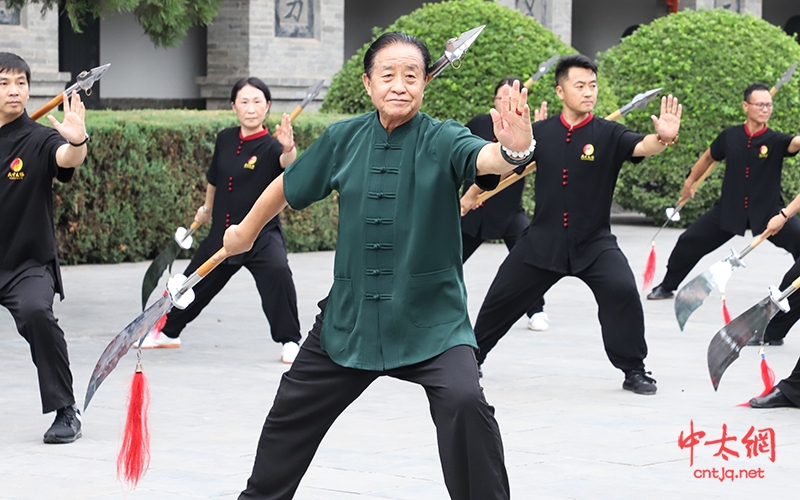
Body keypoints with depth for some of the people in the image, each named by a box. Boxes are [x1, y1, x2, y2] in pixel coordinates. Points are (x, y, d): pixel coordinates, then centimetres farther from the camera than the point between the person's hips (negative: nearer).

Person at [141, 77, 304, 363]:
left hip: (262, 234, -5)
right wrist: (207, 208, 31)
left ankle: (290, 342, -18)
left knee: (277, 272, -32)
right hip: (222, 232, 5)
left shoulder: (270, 147, -15)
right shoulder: (225, 139, 0)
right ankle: (168, 332, 44)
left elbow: (287, 165, -39)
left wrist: (288, 148, -60)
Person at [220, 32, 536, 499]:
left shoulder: (444, 140, -13)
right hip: (350, 317, 4)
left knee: (464, 401, -28)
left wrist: (515, 148, -59)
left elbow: (486, 159, -36)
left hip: (432, 321, -4)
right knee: (292, 411, 16)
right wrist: (246, 231, 29)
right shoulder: (344, 139, -2)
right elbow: (290, 186, 15)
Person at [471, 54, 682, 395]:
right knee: (502, 296, 10)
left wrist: (662, 138, -49)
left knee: (622, 290, -24)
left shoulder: (608, 134, -8)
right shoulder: (541, 132, -1)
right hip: (543, 239, 2)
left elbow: (642, 147, -27)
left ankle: (633, 371, -6)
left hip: (594, 242, -2)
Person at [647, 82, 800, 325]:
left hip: (768, 211, -2)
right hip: (729, 209, 3)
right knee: (689, 242, 9)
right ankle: (667, 286, 35)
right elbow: (708, 157, 13)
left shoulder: (776, 141, -13)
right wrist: (689, 183, 24)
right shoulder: (730, 136, -6)